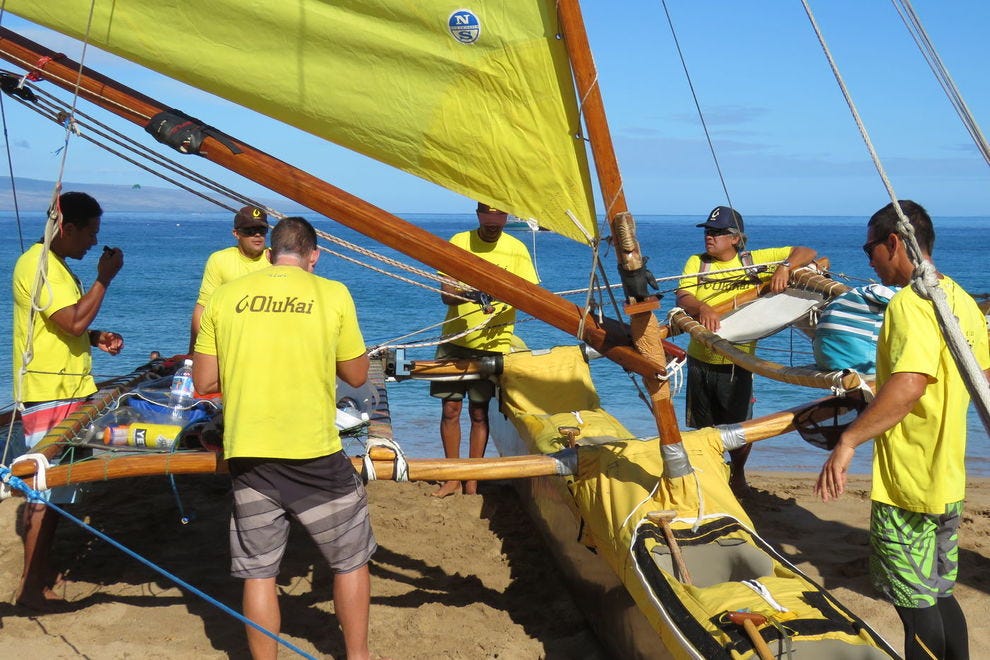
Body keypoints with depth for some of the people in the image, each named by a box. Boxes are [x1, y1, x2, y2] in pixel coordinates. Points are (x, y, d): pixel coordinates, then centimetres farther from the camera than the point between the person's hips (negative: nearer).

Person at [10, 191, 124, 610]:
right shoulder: (39, 265, -15)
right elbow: (74, 322, -23)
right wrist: (104, 278, -14)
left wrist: (97, 338, 9)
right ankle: (31, 587, 0)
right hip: (50, 394, -10)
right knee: (46, 489, -7)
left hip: (66, 390, 11)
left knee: (51, 488, 15)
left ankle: (41, 571, 25)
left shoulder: (53, 264, 18)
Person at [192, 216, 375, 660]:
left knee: (258, 570, 13)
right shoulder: (332, 294, -1)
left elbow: (204, 382, 6)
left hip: (247, 455, 2)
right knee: (351, 559, 17)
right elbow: (356, 376, 6)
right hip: (315, 454, -2)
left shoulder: (225, 296, 5)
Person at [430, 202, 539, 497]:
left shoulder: (516, 249, 1)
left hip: (493, 343, 0)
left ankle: (472, 481, 16)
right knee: (450, 409, 2)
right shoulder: (459, 242, 0)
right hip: (455, 340, 1)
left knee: (479, 412, 5)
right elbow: (445, 293, -5)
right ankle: (452, 478, 16)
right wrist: (470, 295, -26)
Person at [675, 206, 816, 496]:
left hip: (736, 363, -2)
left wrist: (784, 267, -18)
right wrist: (702, 308, -32)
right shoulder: (697, 263, 4)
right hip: (700, 360, 2)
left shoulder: (756, 261, 1)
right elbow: (682, 297, -10)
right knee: (702, 427, 12)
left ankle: (737, 474, 34)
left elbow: (806, 252, 3)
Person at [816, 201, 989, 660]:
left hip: (906, 485, -9)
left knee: (916, 606, 3)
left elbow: (908, 385, -34)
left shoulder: (911, 302, -20)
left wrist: (848, 441, -32)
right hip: (948, 481, 9)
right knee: (939, 596, 20)